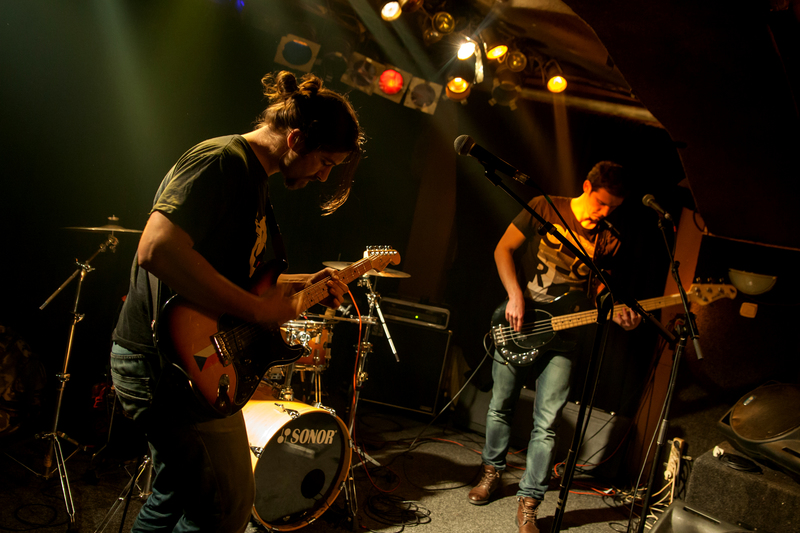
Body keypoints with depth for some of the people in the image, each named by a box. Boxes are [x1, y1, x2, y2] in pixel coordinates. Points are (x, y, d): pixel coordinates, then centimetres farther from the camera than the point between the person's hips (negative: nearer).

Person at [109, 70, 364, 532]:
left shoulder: (255, 178, 15)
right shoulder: (223, 160, -18)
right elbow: (158, 251, -32)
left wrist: (302, 285, 11)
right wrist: (258, 309, -26)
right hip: (175, 359, -10)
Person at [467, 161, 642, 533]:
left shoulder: (608, 241, 4)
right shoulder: (545, 208, -3)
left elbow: (596, 290, 10)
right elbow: (503, 249, -3)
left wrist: (616, 314, -10)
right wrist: (515, 296, -14)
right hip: (517, 323, -1)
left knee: (546, 423, -4)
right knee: (500, 406, 11)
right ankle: (492, 470, 35)